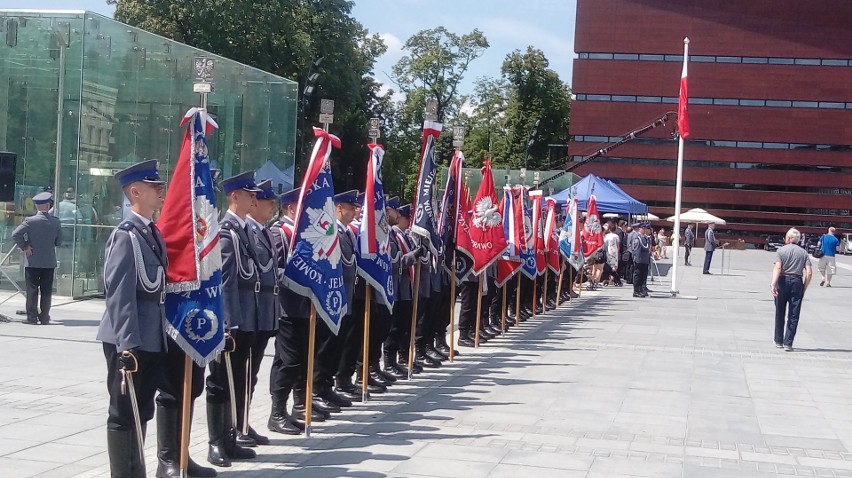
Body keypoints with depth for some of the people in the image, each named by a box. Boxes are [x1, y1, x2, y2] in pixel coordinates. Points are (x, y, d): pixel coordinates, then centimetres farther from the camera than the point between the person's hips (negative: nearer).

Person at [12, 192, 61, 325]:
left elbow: (16, 234, -18)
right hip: (49, 262, 2)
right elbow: (58, 241, 3)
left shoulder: (30, 221, -10)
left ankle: (32, 317, 3)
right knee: (46, 291, 7)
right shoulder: (55, 222, -4)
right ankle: (44, 317, 9)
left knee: (32, 290, 4)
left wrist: (24, 246, -8)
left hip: (32, 261, -2)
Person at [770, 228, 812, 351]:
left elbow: (777, 268, -16)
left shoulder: (781, 250, -1)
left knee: (780, 313, 13)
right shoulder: (803, 252, 5)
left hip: (783, 281, -1)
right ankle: (788, 343, -3)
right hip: (797, 282, 1)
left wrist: (773, 283, -24)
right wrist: (804, 288, 5)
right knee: (793, 315, 3)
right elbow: (809, 272, -2)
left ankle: (778, 341, 22)